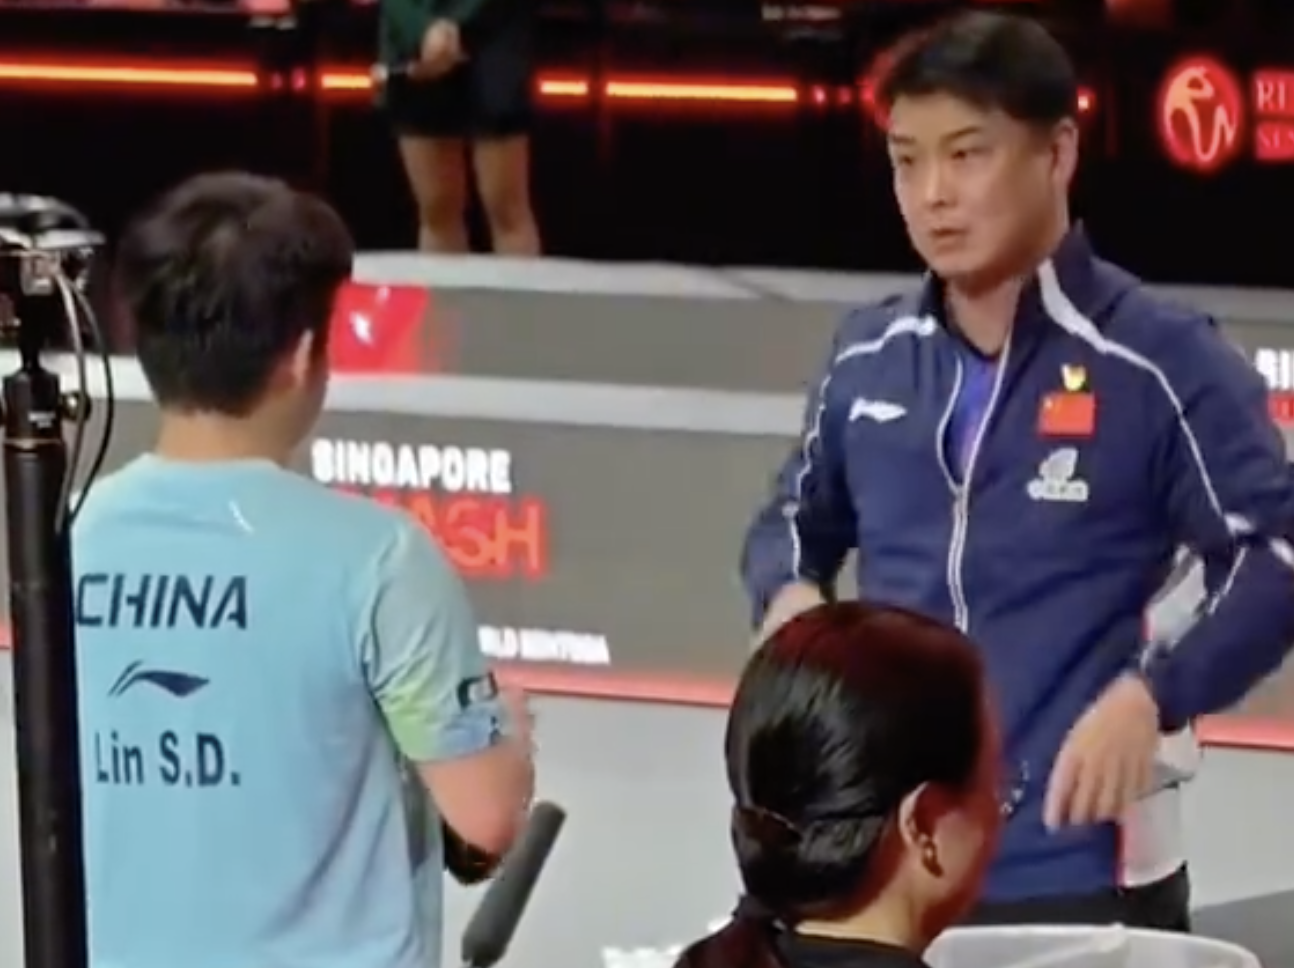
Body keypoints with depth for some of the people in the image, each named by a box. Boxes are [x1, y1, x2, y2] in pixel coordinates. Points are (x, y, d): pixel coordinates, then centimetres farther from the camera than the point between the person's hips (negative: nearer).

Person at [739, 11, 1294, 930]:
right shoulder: (870, 356, 8)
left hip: (1081, 873, -6)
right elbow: (799, 517, 22)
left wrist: (1153, 696, -25)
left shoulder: (1160, 361, -10)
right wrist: (790, 595, -1)